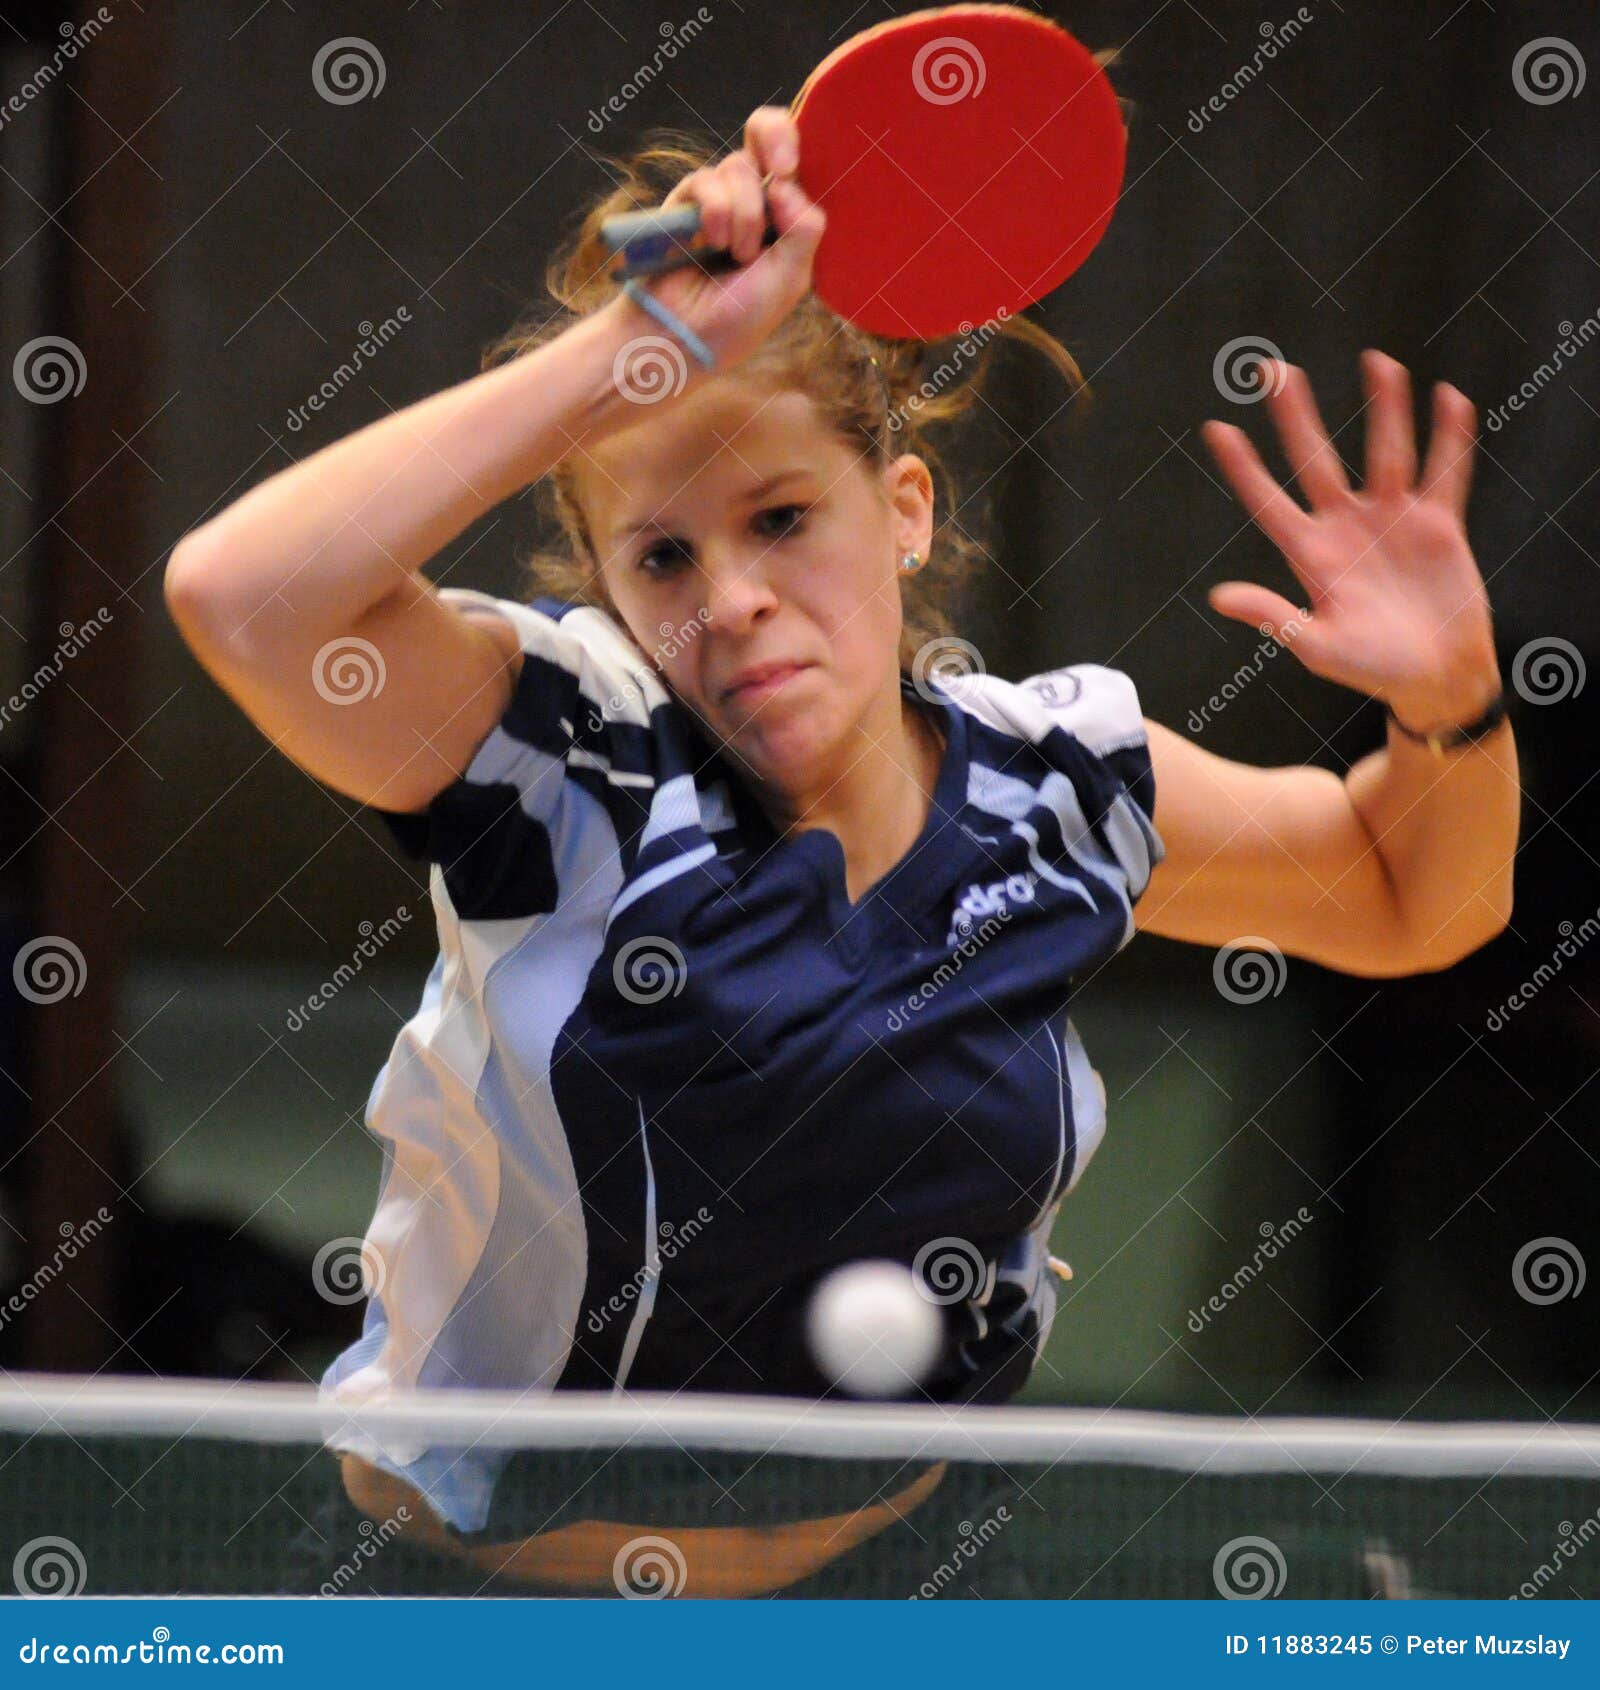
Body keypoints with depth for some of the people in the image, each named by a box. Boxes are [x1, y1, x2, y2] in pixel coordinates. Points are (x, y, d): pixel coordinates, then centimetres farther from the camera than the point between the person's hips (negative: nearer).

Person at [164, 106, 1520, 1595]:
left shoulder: (1052, 780, -1)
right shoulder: (568, 755, -15)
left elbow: (1413, 900, 17)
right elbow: (240, 593, -35)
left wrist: (1448, 693, -6)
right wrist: (640, 346, -32)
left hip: (908, 1544, 4)